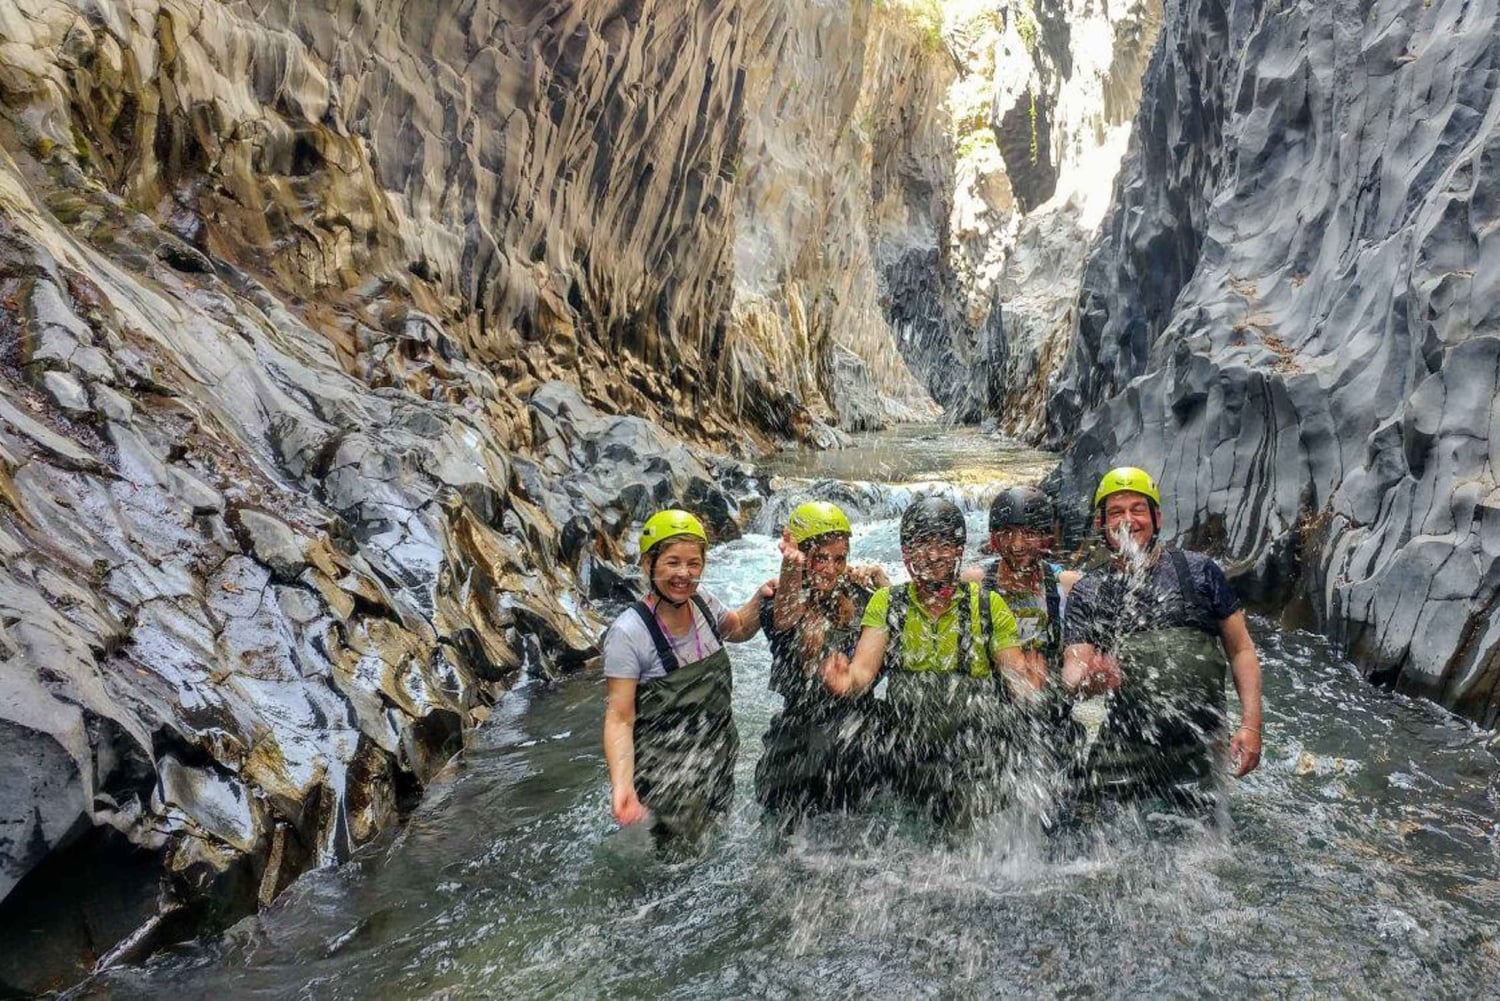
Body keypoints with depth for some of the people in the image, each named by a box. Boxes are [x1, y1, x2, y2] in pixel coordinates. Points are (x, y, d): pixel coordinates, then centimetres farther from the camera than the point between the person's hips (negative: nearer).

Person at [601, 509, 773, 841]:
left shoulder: (703, 603, -5)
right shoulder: (628, 633, -23)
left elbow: (739, 629, 17)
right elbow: (619, 718, -22)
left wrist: (760, 598, -2)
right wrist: (621, 785, -35)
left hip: (721, 761, 6)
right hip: (668, 778, -6)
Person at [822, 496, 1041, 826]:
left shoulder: (989, 605, 5)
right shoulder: (885, 603, 6)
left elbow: (1016, 676, 0)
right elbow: (864, 668, -5)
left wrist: (1027, 686, -24)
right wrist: (846, 681, -28)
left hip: (976, 754, 0)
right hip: (908, 756, 1)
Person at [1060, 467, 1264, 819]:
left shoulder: (1198, 571, 4)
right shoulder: (1086, 594, 6)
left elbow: (1240, 649, 5)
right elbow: (1073, 669, -3)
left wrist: (1250, 725, -4)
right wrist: (1087, 678, -27)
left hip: (1197, 753, 0)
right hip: (1123, 749, 0)